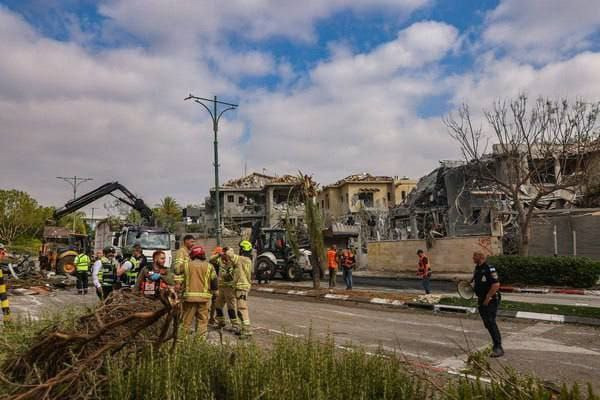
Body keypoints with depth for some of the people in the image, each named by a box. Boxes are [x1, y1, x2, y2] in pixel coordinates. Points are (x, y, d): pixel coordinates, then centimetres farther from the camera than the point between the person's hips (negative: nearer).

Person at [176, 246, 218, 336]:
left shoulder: (186, 265, 2)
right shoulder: (209, 266, 1)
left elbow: (176, 271, 17)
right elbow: (214, 281, 1)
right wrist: (213, 291, 18)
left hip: (189, 296, 1)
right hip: (204, 296, 0)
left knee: (187, 320, 11)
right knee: (203, 320, 8)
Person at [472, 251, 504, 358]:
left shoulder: (489, 269, -18)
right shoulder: (477, 269, 11)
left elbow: (496, 284, -24)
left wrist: (487, 298, -21)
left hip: (491, 300, -9)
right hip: (482, 301, 9)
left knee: (491, 323, -11)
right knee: (487, 324, 14)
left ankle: (498, 348, -5)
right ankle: (496, 344, 26)